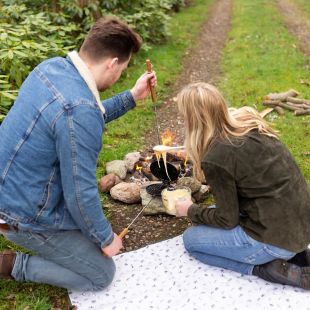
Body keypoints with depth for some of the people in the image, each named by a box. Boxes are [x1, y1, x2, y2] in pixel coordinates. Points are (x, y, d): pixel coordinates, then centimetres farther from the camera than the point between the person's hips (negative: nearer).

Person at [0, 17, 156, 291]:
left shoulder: (52, 66, -5)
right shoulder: (78, 111, -32)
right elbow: (80, 194, -24)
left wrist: (132, 97, 11)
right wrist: (106, 238, -7)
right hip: (26, 217, -8)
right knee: (101, 275, 9)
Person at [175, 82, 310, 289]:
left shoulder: (216, 158, -22)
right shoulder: (247, 119, 0)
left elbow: (226, 219, -10)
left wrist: (191, 210, 7)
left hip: (280, 236, -8)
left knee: (191, 239, 9)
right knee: (212, 215, 24)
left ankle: (268, 268, -2)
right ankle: (288, 252, 13)